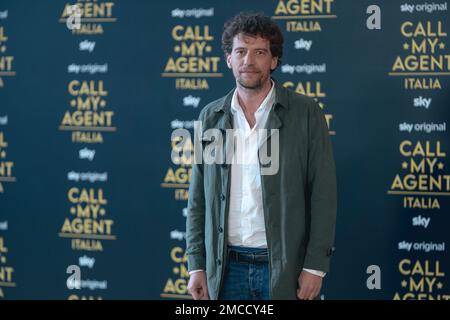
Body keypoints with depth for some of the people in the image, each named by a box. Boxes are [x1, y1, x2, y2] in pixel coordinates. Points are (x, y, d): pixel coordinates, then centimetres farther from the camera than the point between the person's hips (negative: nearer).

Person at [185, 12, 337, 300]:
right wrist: (196, 265, 4)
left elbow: (323, 193, -4)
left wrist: (315, 266, -9)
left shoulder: (305, 112, -2)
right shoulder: (211, 117, 7)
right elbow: (198, 198, 10)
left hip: (284, 267, -2)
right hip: (227, 267, 3)